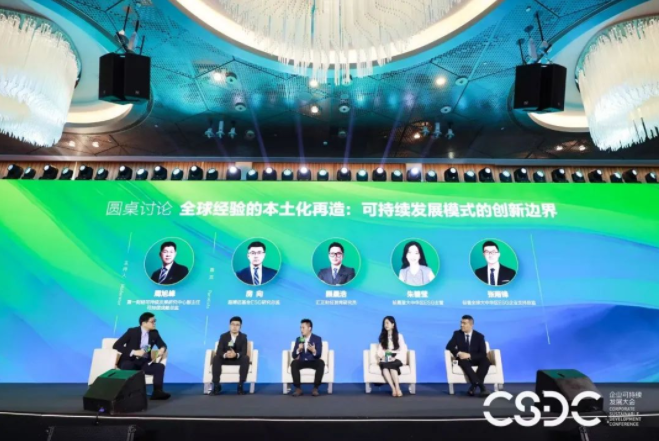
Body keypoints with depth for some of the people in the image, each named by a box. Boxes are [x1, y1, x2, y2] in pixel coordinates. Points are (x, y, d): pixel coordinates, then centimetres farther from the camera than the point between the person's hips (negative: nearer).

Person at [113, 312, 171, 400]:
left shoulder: (154, 333, 7)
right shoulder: (132, 331, -6)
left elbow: (163, 345, 12)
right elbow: (116, 345, -11)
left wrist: (162, 349, -15)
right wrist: (134, 352, -23)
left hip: (144, 362, 3)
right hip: (130, 361, -3)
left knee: (160, 366, -24)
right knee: (128, 366, -39)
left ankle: (157, 391, -29)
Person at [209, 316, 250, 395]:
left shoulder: (243, 337, -4)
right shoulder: (223, 336, -3)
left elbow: (244, 352, -15)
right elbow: (218, 351, -13)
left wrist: (236, 354, -39)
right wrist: (225, 355, -37)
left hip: (238, 359, -1)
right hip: (225, 359, 1)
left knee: (246, 358, -32)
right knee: (216, 358, -29)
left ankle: (241, 385, -27)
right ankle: (216, 386, -23)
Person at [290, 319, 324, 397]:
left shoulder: (317, 338, -3)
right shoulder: (298, 339, 6)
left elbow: (319, 355, -12)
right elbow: (294, 356, 0)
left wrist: (313, 351, -35)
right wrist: (298, 350, -22)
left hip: (313, 362, -2)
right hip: (302, 361, 2)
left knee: (321, 363, -34)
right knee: (293, 363, -29)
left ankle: (315, 388, -23)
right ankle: (298, 388, -22)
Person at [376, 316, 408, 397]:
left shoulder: (399, 336, 7)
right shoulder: (383, 337, 17)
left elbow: (403, 350, -1)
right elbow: (380, 349, 12)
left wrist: (395, 358, -15)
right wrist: (380, 356, -10)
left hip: (397, 359, -2)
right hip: (386, 359, 2)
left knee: (391, 365, -37)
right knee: (384, 366, -34)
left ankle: (397, 388, -38)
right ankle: (393, 388, -38)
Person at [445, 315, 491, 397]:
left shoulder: (479, 336, -1)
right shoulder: (457, 334, 2)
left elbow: (483, 354, -9)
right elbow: (449, 346, -5)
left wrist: (469, 355, -25)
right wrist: (458, 353, -25)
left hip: (475, 360, 0)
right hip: (463, 359, 0)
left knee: (486, 361, -32)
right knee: (463, 362, -36)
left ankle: (474, 386, -34)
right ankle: (481, 386, -41)